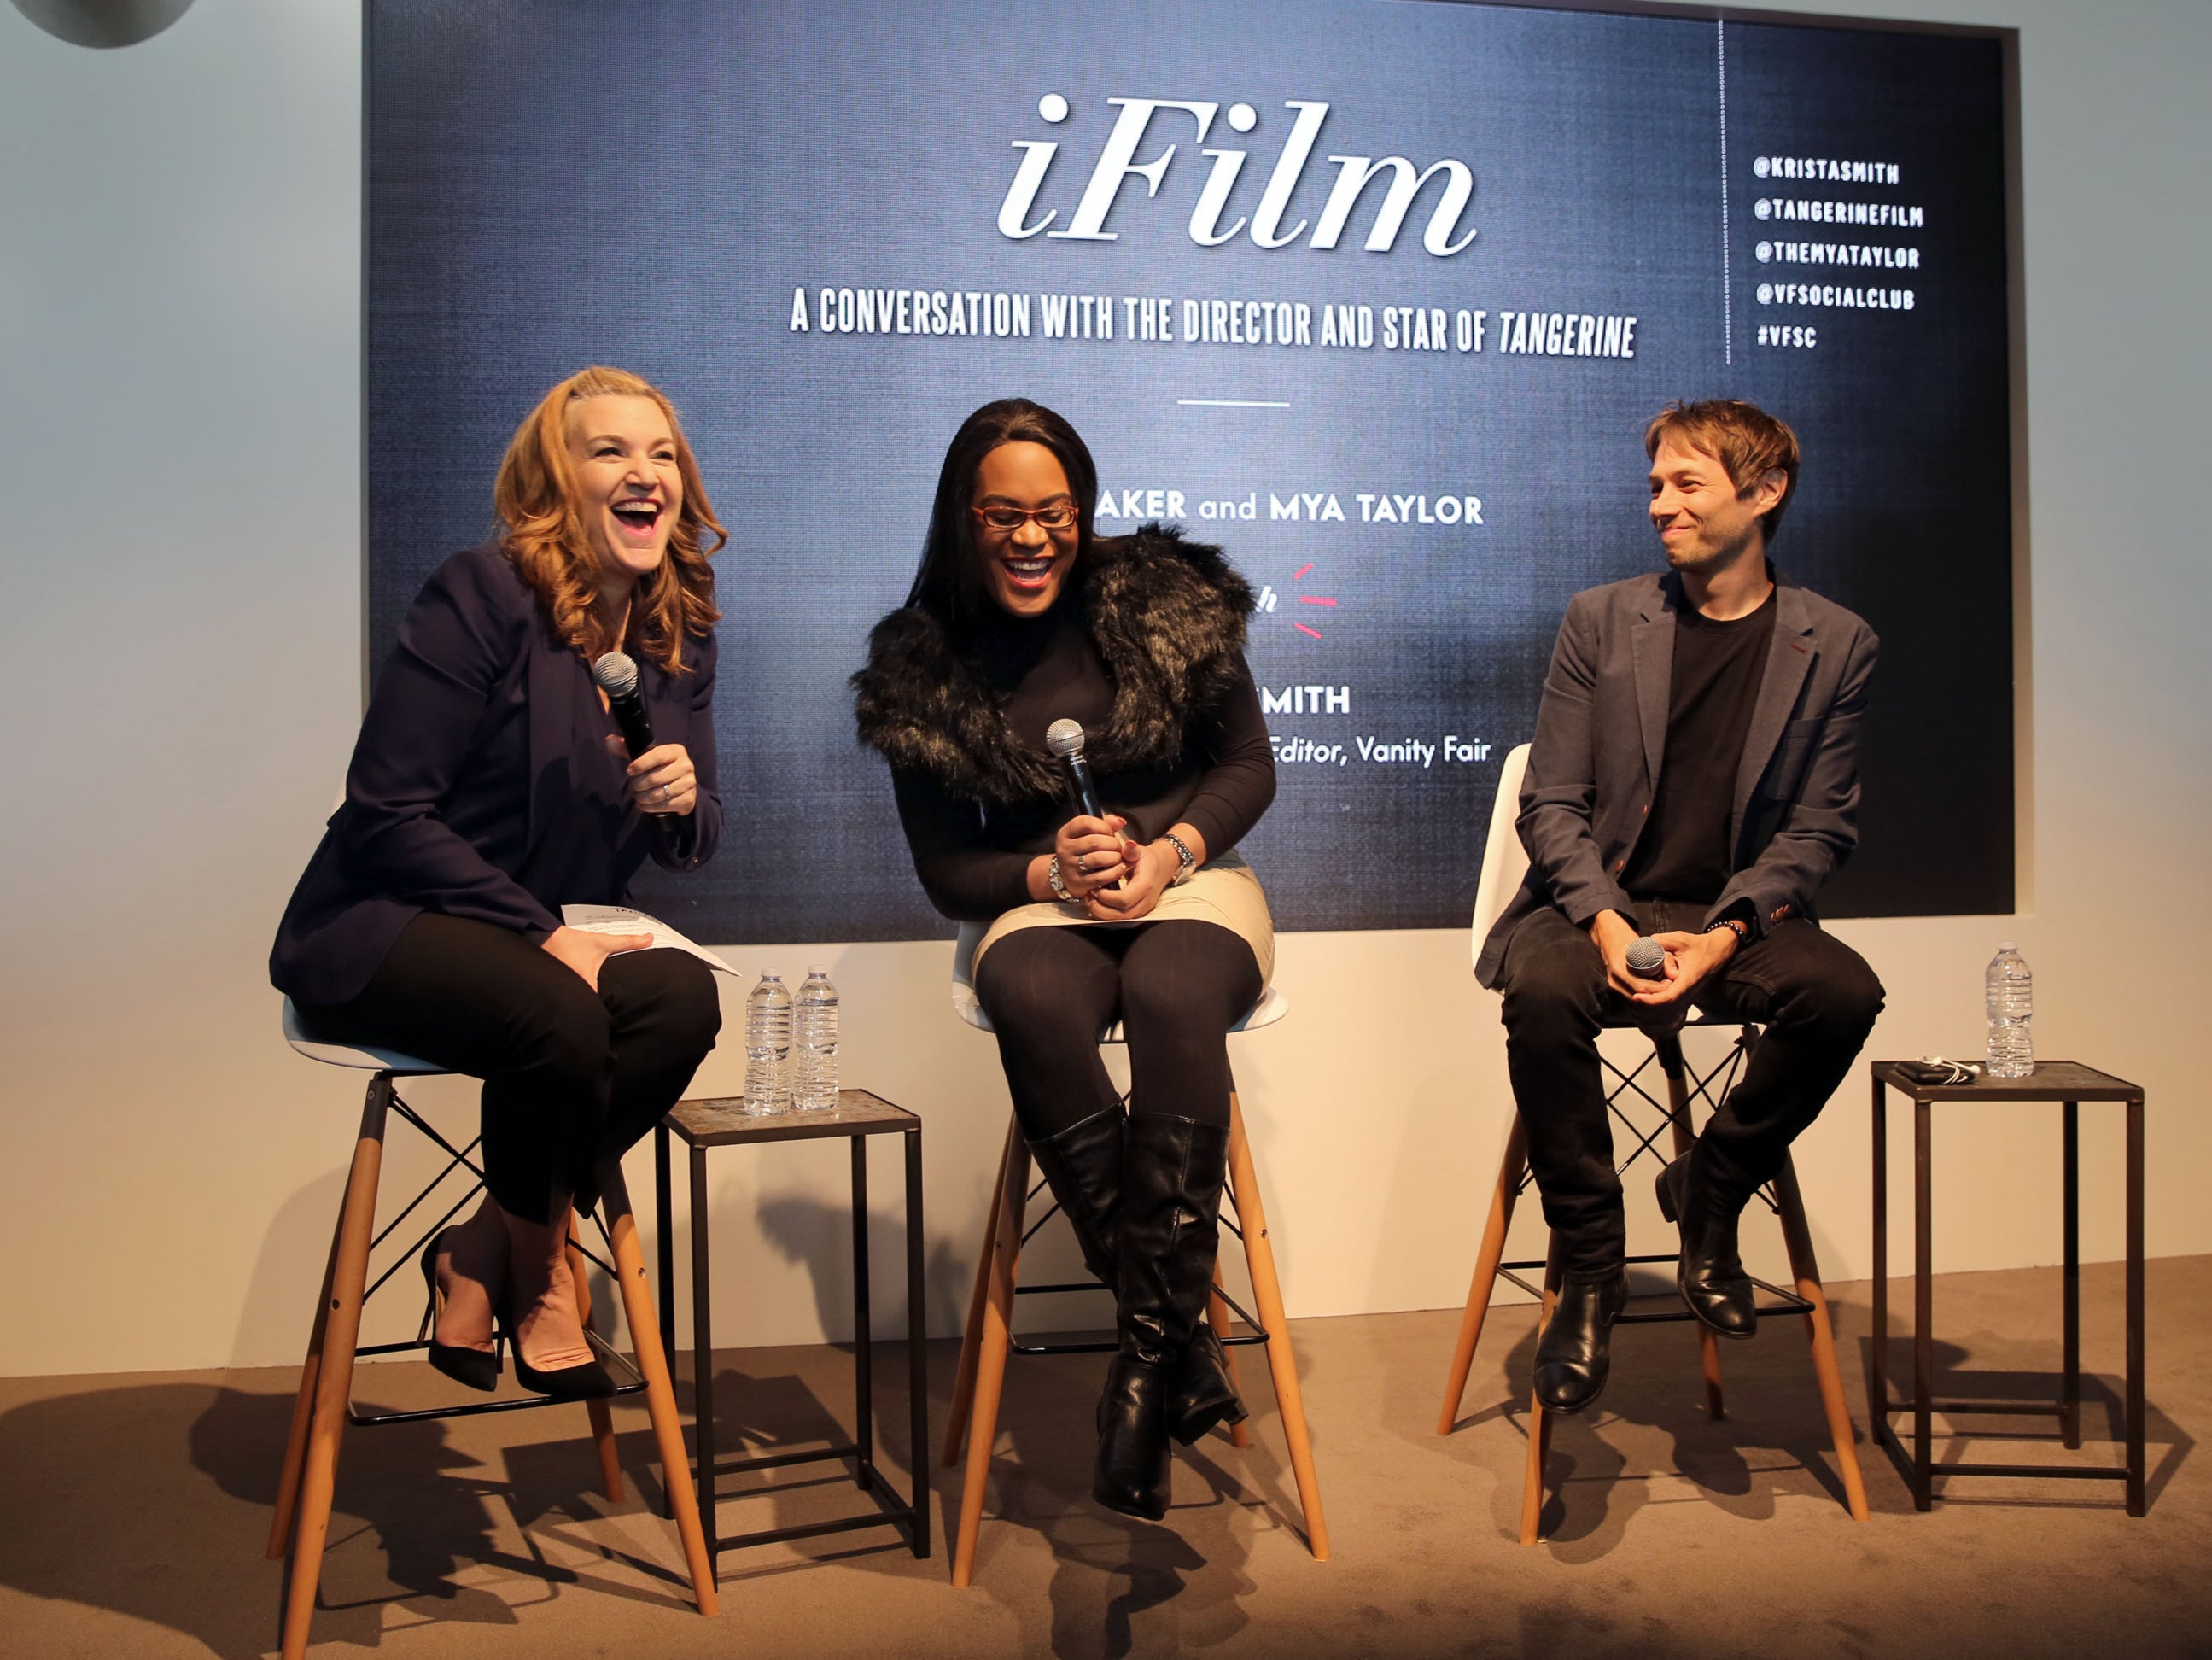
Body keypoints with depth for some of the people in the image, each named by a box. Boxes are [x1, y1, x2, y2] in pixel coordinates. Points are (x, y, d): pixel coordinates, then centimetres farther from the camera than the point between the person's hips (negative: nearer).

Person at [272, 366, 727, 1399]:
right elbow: (385, 811, -17)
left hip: (554, 942, 6)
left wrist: (685, 801, -14)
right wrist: (544, 935, -22)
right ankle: (538, 1272, -3)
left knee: (683, 1000, -25)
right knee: (559, 1017, -35)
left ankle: (479, 1257, -8)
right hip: (379, 927, -6)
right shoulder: (484, 596, -13)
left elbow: (693, 848, 11)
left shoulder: (679, 638, 6)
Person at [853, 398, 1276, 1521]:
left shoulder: (1166, 600, 3)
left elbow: (1249, 764, 6)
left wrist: (1165, 853, -12)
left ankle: (1148, 1350, -30)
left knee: (1173, 1000, -37)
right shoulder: (921, 668, 4)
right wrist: (1052, 874, -14)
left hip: (1190, 881, 0)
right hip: (1042, 904, 1)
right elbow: (945, 871, 5)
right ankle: (1184, 1345, -30)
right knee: (1033, 1003, -36)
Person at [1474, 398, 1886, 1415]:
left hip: (1738, 917, 1)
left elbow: (1819, 827, 1)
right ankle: (1590, 1267, -15)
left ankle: (1709, 1190, -4)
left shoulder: (1834, 646, 6)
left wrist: (1724, 935, -16)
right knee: (1541, 993, -33)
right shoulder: (1600, 621, 6)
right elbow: (1552, 802, 2)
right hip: (1598, 905, 0)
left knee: (1843, 990, -30)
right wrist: (1604, 921, -17)